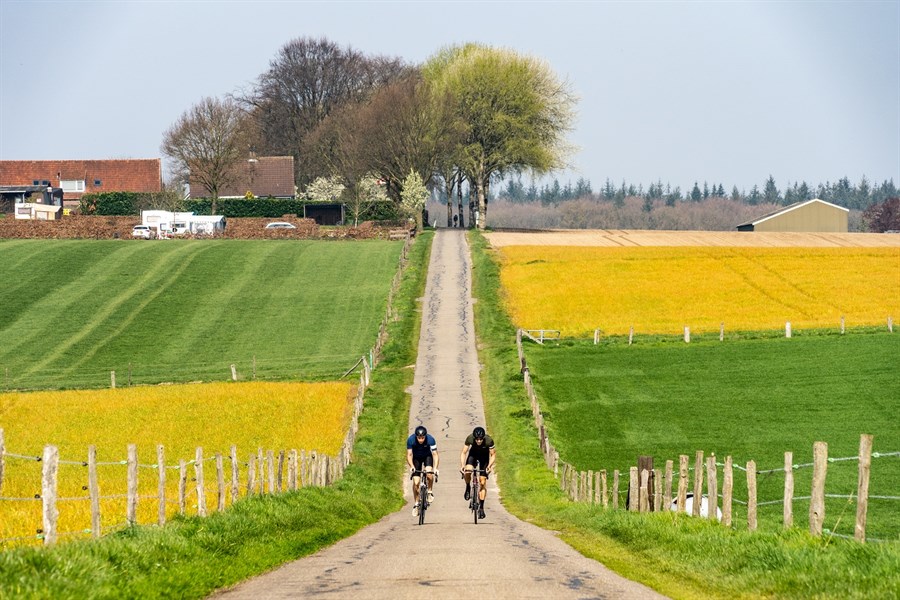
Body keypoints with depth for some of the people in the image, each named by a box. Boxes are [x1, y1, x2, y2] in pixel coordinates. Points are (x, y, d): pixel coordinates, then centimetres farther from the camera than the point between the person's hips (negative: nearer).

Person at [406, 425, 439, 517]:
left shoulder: (430, 439, -31)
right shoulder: (410, 440, -29)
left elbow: (435, 454, -28)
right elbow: (409, 455, -24)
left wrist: (435, 468, -42)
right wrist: (412, 466, -41)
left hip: (427, 456, -1)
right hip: (416, 458, 1)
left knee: (429, 474, -29)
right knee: (416, 482, -9)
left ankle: (430, 492, -3)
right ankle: (416, 504, 4)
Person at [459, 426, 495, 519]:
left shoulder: (489, 440, -33)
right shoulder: (470, 438, -31)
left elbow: (493, 454, -20)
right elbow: (463, 453, -23)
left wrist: (490, 465, -35)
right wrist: (462, 465, -36)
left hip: (484, 455, -1)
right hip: (473, 453, 1)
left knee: (483, 482, -6)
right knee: (467, 471, -29)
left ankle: (481, 507, 2)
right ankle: (468, 488, 2)